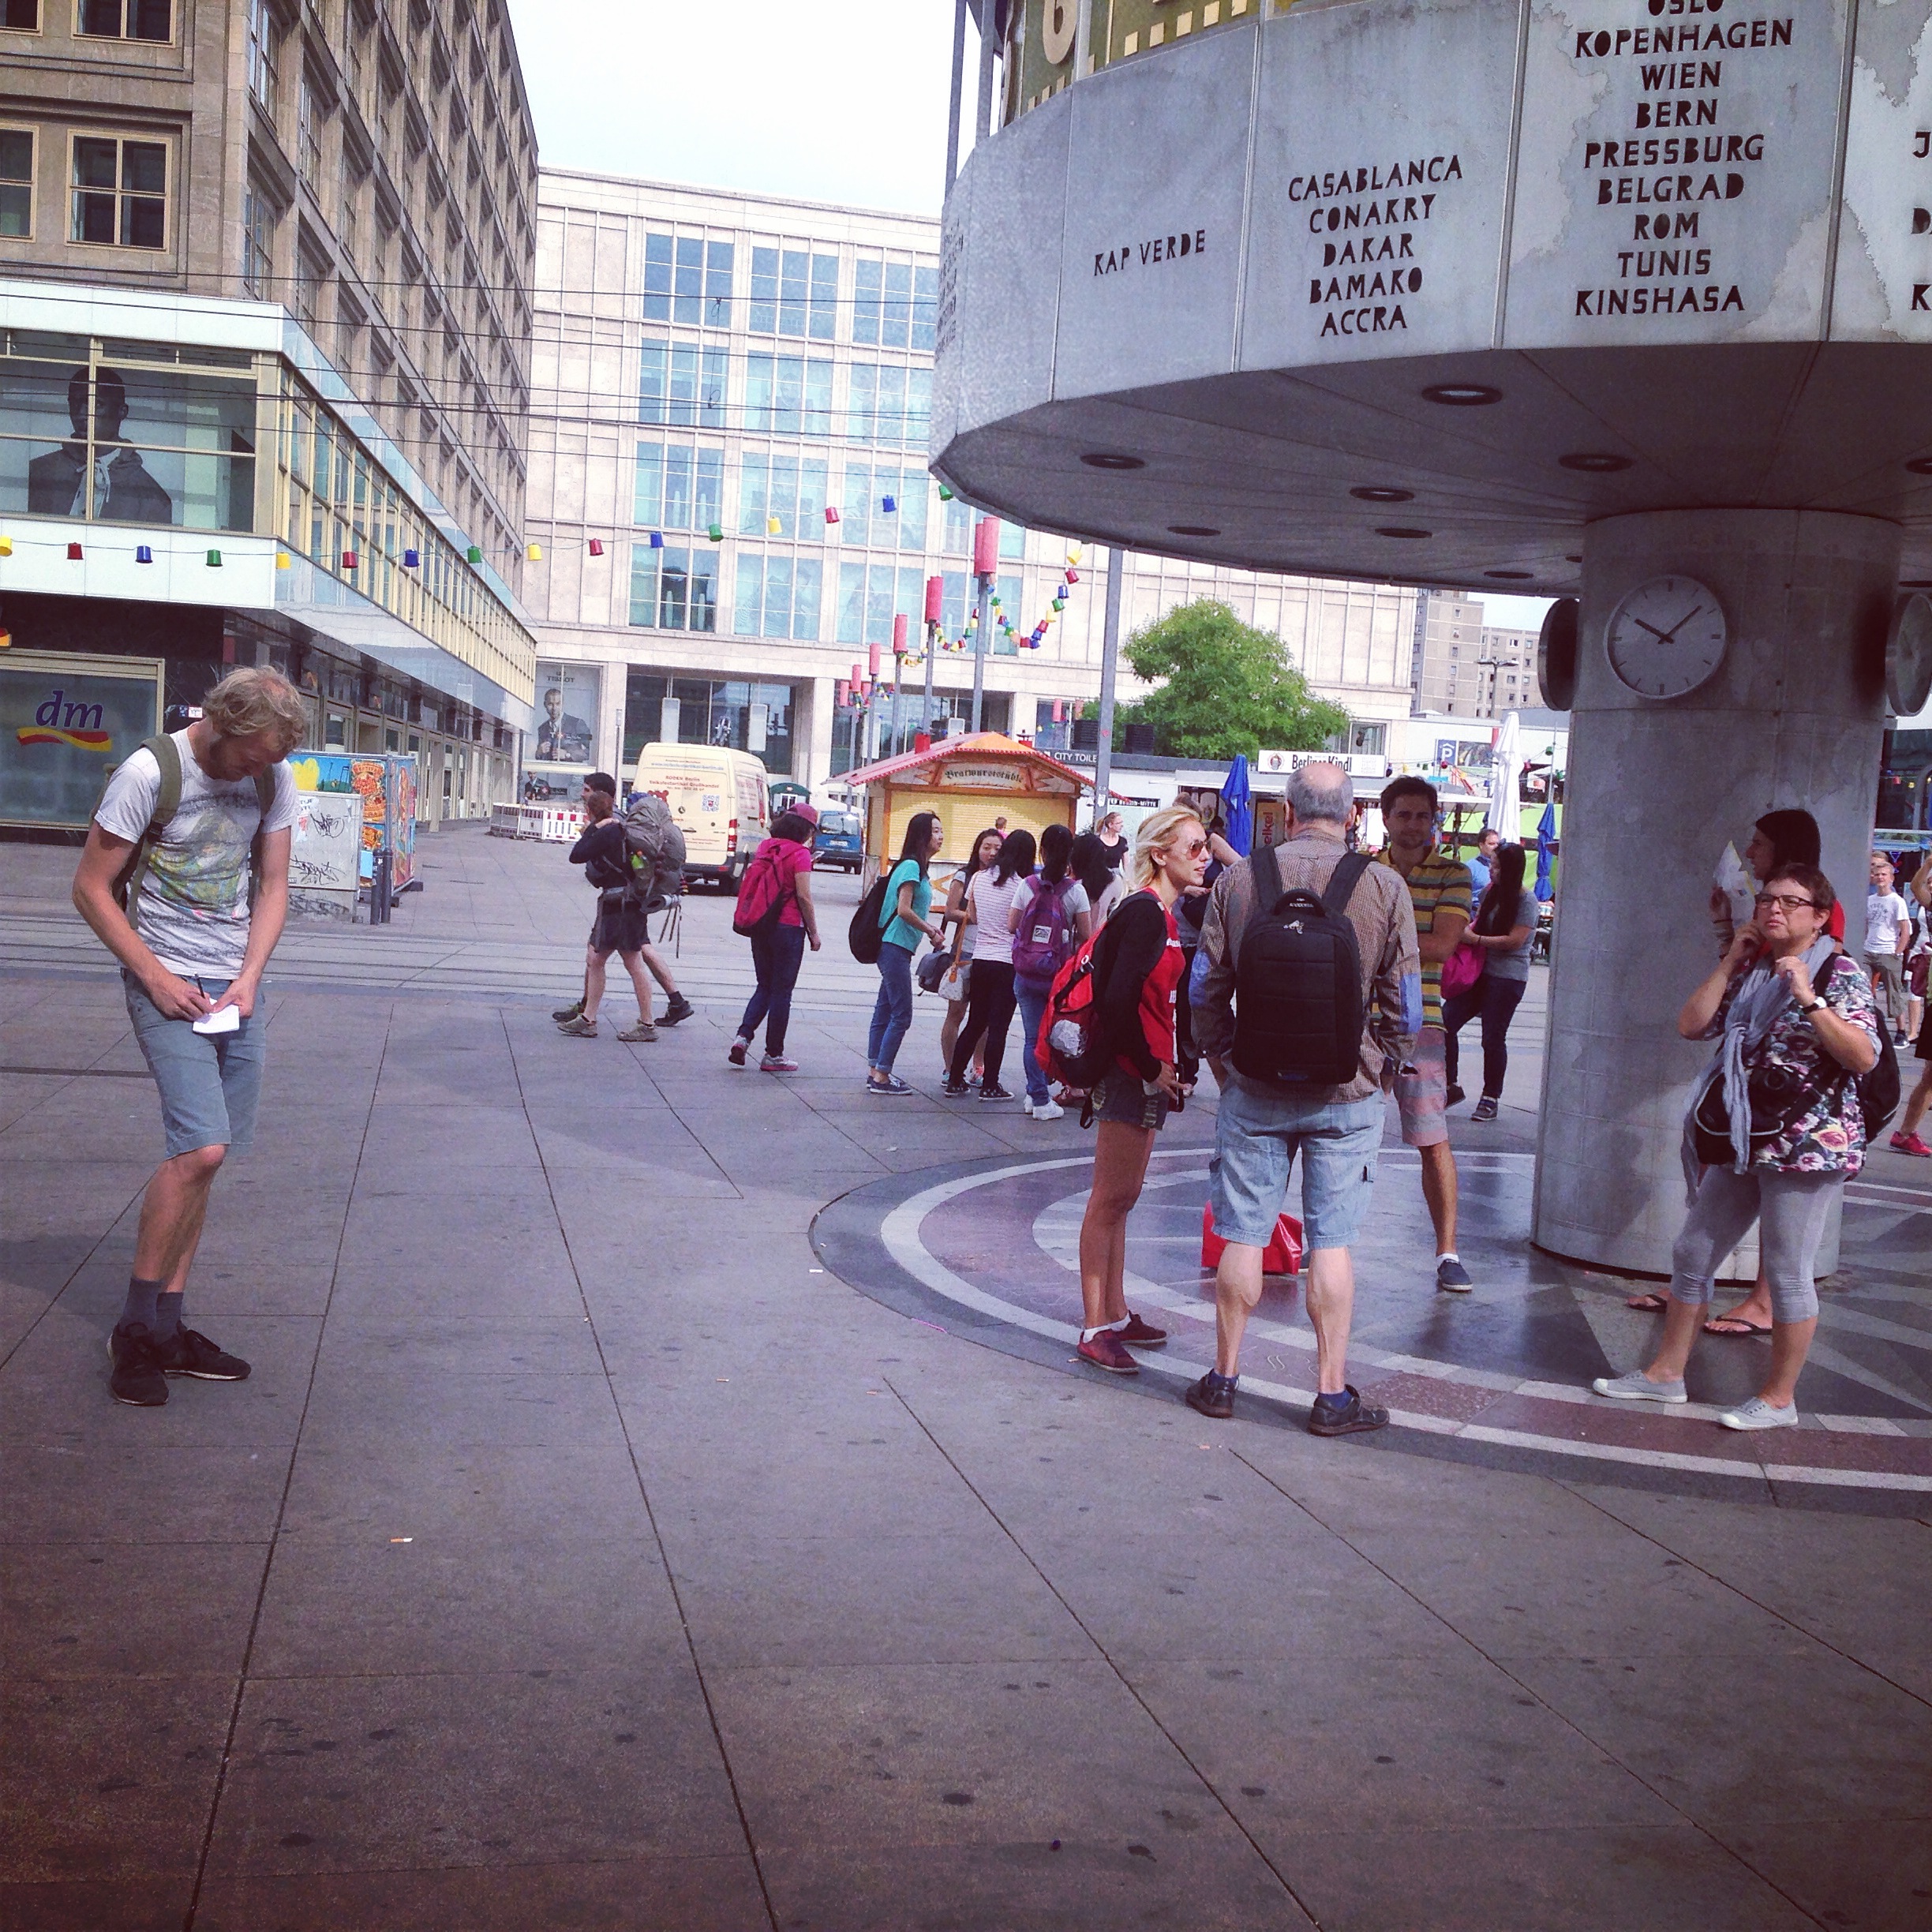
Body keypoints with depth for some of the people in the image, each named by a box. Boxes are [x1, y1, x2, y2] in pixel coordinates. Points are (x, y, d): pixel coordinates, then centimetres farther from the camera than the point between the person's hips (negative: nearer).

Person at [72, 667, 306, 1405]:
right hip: (164, 982, -6)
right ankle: (134, 1330, -3)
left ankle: (168, 1328, 15)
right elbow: (91, 887, -9)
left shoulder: (274, 780, 2)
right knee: (201, 1147, -18)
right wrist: (156, 976, -15)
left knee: (200, 1156, 6)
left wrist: (248, 978, -4)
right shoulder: (151, 773, -15)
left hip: (236, 988, 6)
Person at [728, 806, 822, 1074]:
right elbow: (804, 896, -13)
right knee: (782, 991, 3)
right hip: (788, 928, -6)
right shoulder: (800, 852, -11)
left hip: (760, 927, 6)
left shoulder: (765, 848, 8)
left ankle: (743, 1036, -1)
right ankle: (773, 1055, 9)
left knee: (765, 986, 17)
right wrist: (814, 932, -5)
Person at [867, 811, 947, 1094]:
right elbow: (904, 910, -20)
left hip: (894, 947, 10)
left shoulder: (917, 867, 15)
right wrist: (931, 932, -9)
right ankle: (881, 1077, -4)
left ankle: (875, 1071, 18)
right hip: (895, 947, -10)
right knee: (901, 1015, -7)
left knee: (885, 1011, 12)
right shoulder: (911, 866, -14)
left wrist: (930, 928, 3)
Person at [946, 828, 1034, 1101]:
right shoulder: (1020, 886, -12)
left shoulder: (979, 878, 3)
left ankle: (955, 1081, 15)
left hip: (980, 959, 5)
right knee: (998, 1028, 2)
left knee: (975, 1023, 14)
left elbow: (972, 917, 11)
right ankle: (990, 1086, 5)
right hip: (1008, 962, -5)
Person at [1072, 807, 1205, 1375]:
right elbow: (1118, 999, -23)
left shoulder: (1164, 914, 14)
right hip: (1131, 1072, -10)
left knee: (1119, 1198, 15)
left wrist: (1174, 1065, 9)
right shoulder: (1145, 912, -15)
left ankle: (1115, 1314, 25)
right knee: (1112, 1198, -5)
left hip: (1150, 1074, 10)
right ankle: (1096, 1328, 0)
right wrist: (1151, 1067, -16)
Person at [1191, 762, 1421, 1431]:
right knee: (1332, 1242, 5)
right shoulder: (1384, 887, -5)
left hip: (1253, 1089, 1)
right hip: (1346, 1094, -1)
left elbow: (1206, 992, 3)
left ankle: (1223, 1379, 18)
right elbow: (1405, 1007, -1)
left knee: (1243, 1235, 9)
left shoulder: (1238, 878, -2)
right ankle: (1332, 1395, 11)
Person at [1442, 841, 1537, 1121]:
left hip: (1508, 978, -7)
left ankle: (1490, 1099, 13)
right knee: (1445, 1023, -3)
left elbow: (1514, 941, -18)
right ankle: (1450, 1086, 8)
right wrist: (1464, 931, 3)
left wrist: (1474, 939, -16)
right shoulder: (1490, 893, 11)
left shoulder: (1526, 901, -11)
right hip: (1480, 972, 7)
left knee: (1493, 1037, -2)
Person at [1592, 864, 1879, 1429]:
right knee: (1692, 1254, 10)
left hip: (1808, 1144, -7)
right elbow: (1691, 1025, 3)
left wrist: (1808, 1000, -24)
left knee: (1787, 1272, 0)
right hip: (1742, 1142, 7)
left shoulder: (1839, 974, -7)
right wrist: (1730, 964, 0)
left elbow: (1864, 1057, -18)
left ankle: (1779, 1397, 12)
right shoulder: (1750, 972, 12)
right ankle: (1666, 1372, 21)